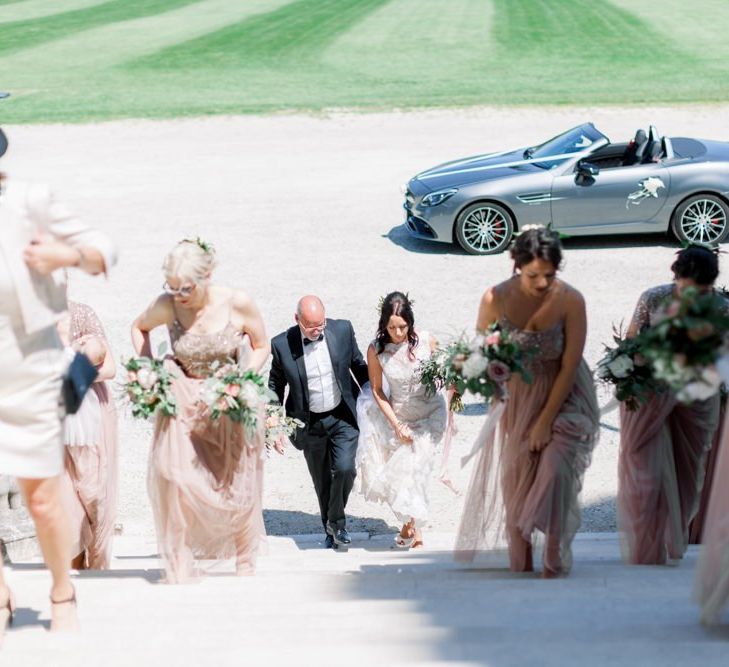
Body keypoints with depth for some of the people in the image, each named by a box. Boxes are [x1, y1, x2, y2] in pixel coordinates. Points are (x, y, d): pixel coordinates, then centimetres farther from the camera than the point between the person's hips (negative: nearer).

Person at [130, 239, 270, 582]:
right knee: (171, 473, -15)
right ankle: (179, 564, 1)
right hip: (183, 397, 1)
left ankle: (245, 557, 34)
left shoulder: (238, 303, -18)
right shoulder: (166, 306, -15)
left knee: (235, 481, 8)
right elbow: (139, 327, 7)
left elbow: (261, 347, -4)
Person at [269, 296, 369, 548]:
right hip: (310, 423, 0)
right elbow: (275, 385, 1)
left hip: (343, 417, 0)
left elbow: (358, 366, 6)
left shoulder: (342, 330, -10)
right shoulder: (282, 345, -14)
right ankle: (330, 531, 33)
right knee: (322, 482, 11)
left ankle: (336, 522, 8)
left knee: (344, 469, -16)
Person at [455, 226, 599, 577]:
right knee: (515, 477, 8)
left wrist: (545, 421, -17)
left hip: (562, 395, -2)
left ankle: (555, 562, -3)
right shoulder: (495, 299, -19)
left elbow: (570, 366, -18)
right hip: (516, 395, 2)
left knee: (555, 469, -18)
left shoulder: (571, 301, -22)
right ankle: (520, 565, 23)